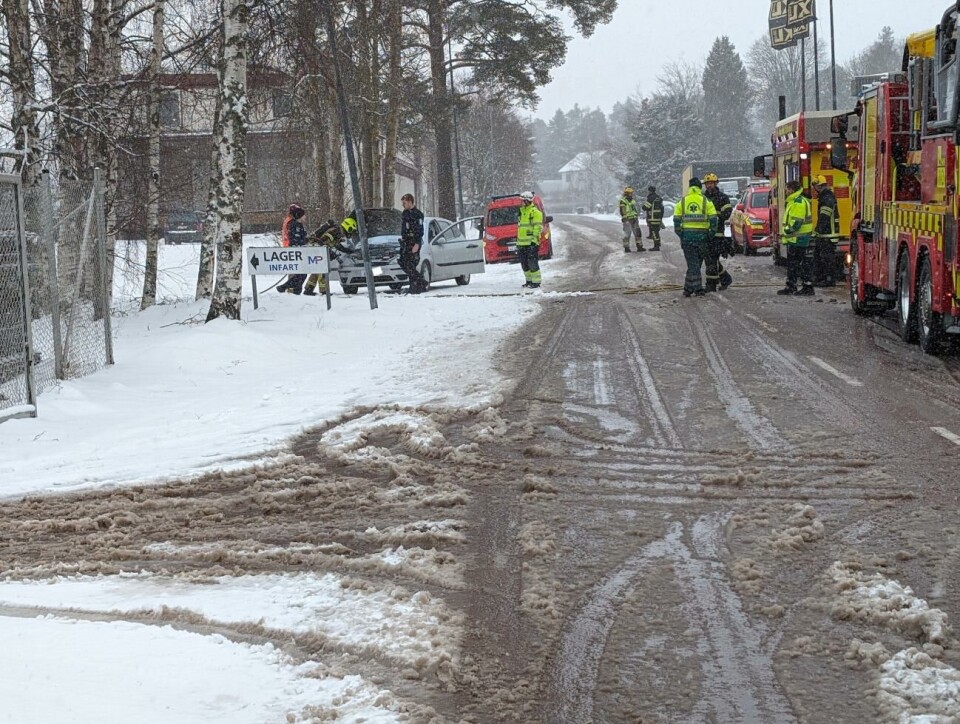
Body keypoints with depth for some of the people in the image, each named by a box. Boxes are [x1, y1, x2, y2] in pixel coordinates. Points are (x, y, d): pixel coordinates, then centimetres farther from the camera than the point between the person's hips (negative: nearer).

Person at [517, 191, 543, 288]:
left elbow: (538, 227, -14)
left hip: (531, 243, -9)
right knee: (525, 265, 12)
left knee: (532, 264, -9)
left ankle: (536, 283, -6)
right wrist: (518, 241, 24)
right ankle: (529, 281, 21)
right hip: (522, 243, 9)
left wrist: (534, 240, -20)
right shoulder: (522, 212, 20)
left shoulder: (535, 212, -8)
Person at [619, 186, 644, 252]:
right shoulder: (623, 201, -9)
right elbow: (622, 211, -15)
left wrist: (637, 218, 23)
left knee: (637, 232, 6)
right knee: (627, 233, -6)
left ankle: (639, 247, 9)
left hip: (634, 219, 8)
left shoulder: (633, 200, 16)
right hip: (627, 219, -8)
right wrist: (624, 218, -23)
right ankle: (626, 247, 2)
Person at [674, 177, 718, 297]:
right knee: (696, 263, 10)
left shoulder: (682, 201, 5)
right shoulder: (706, 201, 0)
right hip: (701, 235, 0)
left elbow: (676, 220, 1)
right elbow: (713, 219, -5)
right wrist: (711, 235, 5)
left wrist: (680, 235, 9)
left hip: (687, 235, 0)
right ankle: (689, 288, 11)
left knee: (692, 264, 4)